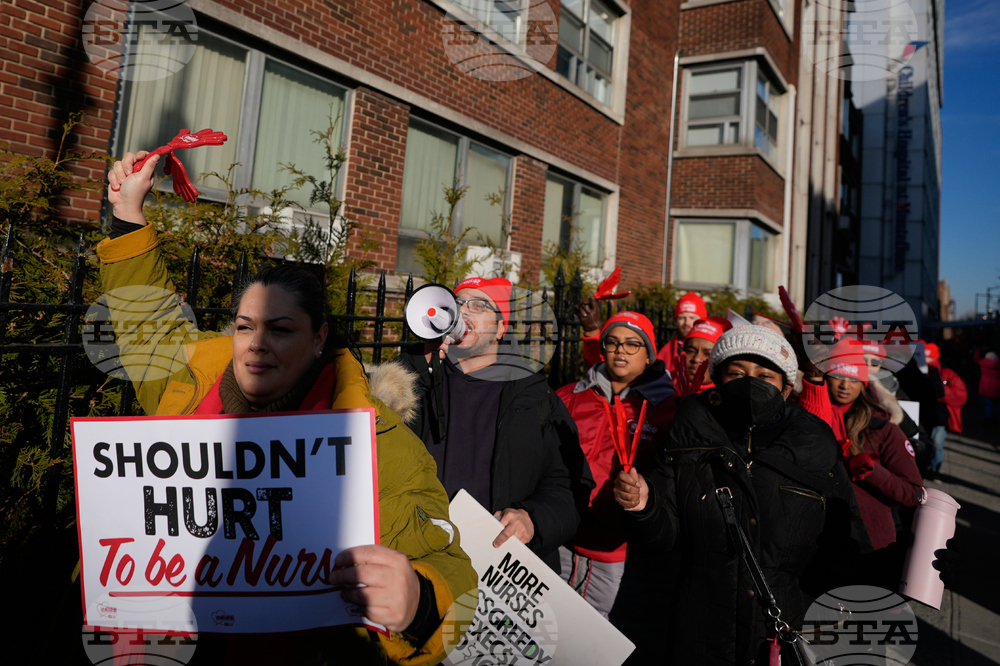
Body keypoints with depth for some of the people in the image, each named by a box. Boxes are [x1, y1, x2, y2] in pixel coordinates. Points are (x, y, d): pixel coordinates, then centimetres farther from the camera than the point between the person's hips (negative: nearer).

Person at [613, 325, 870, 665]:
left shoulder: (816, 448, -4)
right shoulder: (691, 436, -6)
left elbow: (849, 559, 2)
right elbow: (669, 533, -5)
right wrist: (645, 505, -24)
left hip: (794, 634, 1)